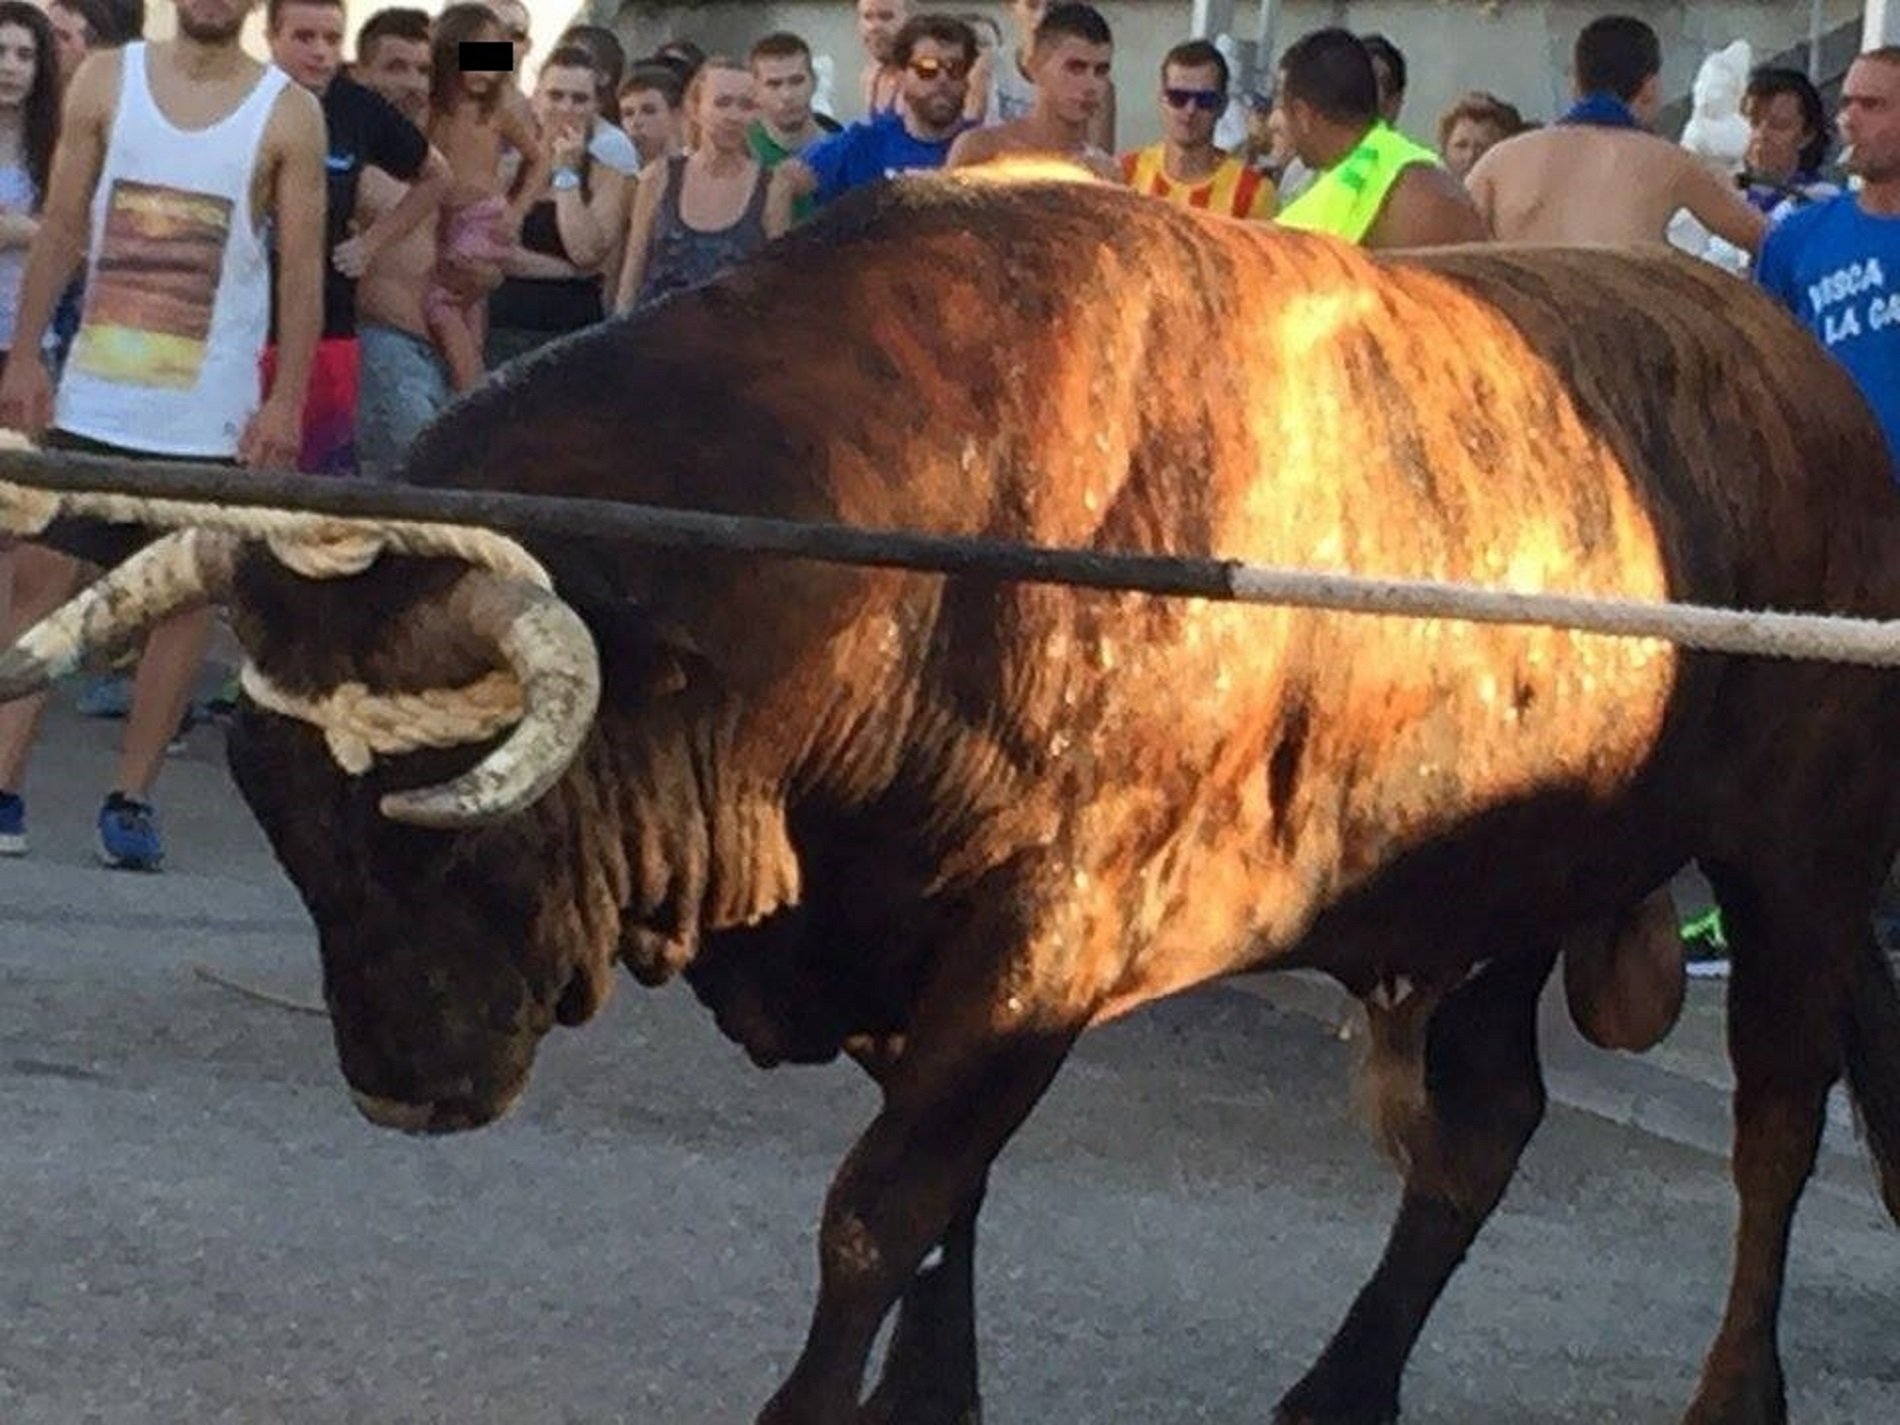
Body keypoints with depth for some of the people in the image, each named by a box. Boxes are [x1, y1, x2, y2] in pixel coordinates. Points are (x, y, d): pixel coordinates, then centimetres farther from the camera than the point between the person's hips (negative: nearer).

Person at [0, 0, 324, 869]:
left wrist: (286, 401, -8)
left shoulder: (289, 114, -2)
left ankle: (130, 799, 10)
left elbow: (302, 268, -2)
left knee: (186, 595, 2)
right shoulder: (107, 81, 3)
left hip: (209, 410, -1)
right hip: (93, 393, 1)